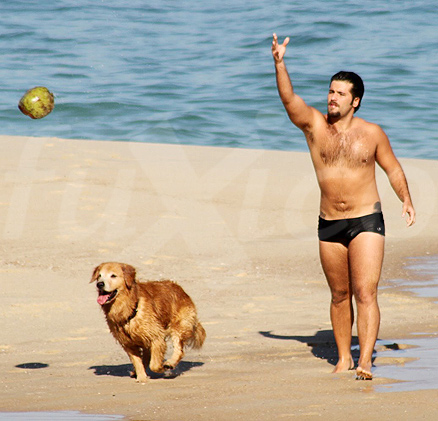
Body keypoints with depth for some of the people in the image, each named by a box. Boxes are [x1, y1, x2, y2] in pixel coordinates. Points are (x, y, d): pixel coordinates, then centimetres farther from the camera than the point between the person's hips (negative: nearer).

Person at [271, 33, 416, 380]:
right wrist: (279, 63, -29)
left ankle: (365, 361, -18)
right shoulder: (314, 125, 0)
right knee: (340, 295, 13)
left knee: (365, 293, -13)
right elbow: (289, 98, -15)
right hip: (329, 225, 3)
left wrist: (406, 201, 0)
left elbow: (393, 168, 12)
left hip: (367, 222, -3)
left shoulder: (372, 133, -1)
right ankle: (343, 357, 26)